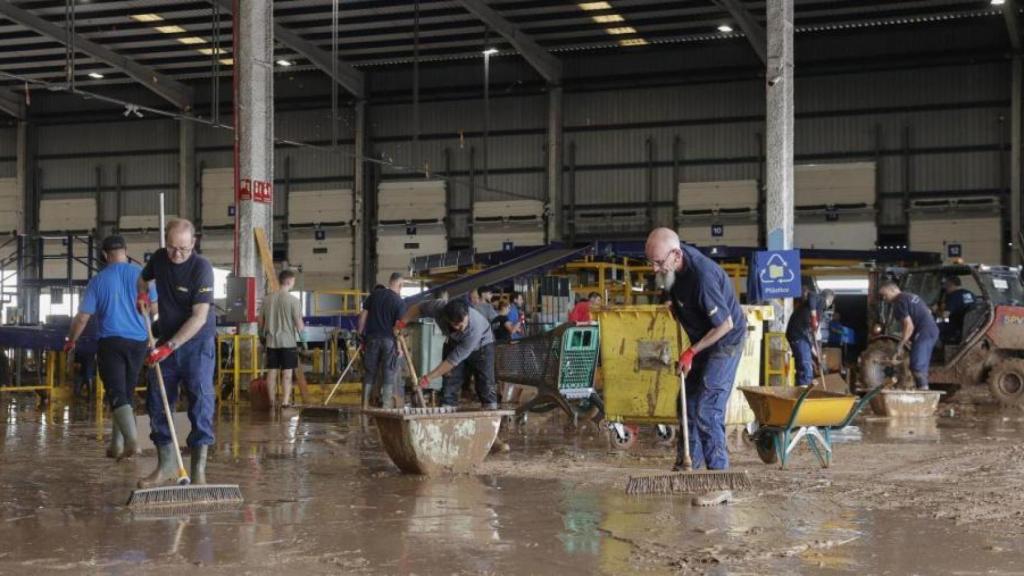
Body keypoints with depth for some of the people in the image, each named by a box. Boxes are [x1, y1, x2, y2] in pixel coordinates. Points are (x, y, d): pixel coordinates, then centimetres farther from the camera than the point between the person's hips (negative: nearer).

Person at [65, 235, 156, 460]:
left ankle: (132, 440, -27)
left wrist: (71, 341, 16)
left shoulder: (99, 281, -2)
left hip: (111, 342, -3)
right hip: (138, 342, 3)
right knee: (127, 393, 14)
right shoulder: (141, 275, 1)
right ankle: (116, 444, 20)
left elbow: (82, 317, 0)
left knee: (117, 395, -8)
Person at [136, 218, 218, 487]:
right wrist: (142, 294, 3)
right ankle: (166, 465, 19)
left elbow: (199, 317, -24)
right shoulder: (159, 258, 0)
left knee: (201, 402, -9)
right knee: (157, 402, 6)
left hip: (197, 342, -6)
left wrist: (169, 346, -26)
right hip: (166, 342, 6)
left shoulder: (201, 268, -19)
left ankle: (199, 470, -5)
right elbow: (143, 278, 25)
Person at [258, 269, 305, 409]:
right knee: (287, 373, 1)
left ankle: (272, 401, 14)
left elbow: (260, 321, 9)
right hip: (288, 342, -4)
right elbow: (299, 323, -10)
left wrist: (263, 335, 24)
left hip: (271, 342, 4)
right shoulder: (293, 300, -11)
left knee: (272, 372, 9)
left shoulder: (267, 299, 4)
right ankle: (285, 401, 0)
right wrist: (303, 337, 7)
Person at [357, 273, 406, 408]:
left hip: (372, 338, 3)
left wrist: (361, 335, 12)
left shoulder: (374, 294, 5)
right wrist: (400, 346, -4)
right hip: (389, 340, -3)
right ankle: (386, 406, 5)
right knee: (389, 376, 5)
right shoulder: (400, 302, -6)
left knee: (369, 374, 10)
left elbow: (363, 315, 5)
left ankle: (365, 406, 12)